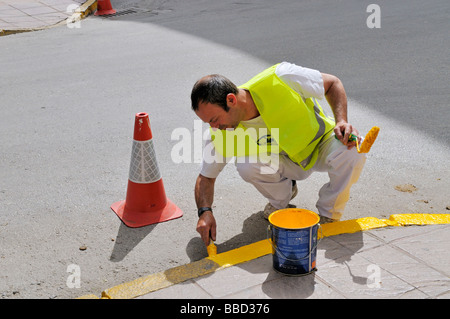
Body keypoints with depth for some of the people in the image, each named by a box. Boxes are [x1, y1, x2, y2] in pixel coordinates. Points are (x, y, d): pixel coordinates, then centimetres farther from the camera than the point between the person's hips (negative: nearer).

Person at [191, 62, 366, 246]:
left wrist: (341, 122, -30)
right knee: (246, 166, -30)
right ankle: (280, 200, 5)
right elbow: (206, 177, -9)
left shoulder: (278, 79, -32)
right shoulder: (221, 134, -23)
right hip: (286, 162, 1)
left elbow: (333, 83, -16)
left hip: (321, 143, -1)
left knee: (353, 149, -33)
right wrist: (205, 212, -27)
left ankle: (329, 213, -7)